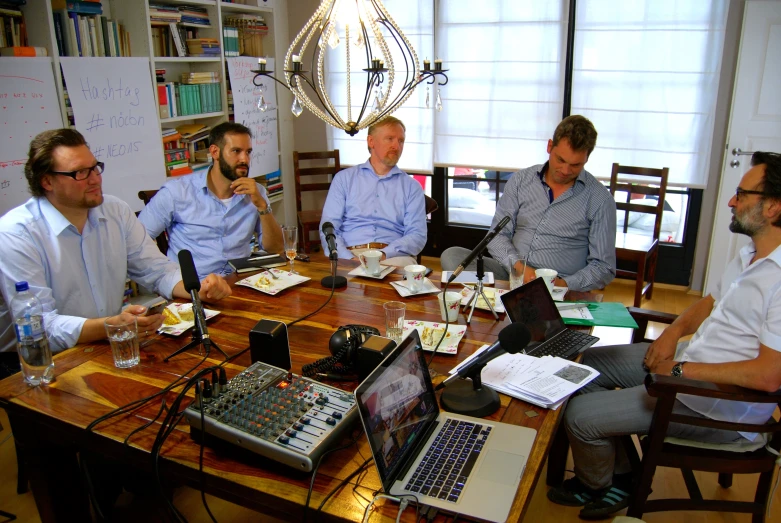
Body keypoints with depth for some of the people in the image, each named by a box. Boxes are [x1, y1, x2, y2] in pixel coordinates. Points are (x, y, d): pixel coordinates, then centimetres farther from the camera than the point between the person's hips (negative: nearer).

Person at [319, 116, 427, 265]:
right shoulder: (344, 178, 15)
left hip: (393, 256, 1)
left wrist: (384, 254, -14)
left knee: (404, 263, -35)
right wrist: (350, 258, -13)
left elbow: (418, 235, 5)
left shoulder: (412, 187, 16)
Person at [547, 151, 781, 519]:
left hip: (722, 404, -10)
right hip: (688, 357, 10)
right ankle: (619, 475, 22)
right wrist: (674, 331, 1)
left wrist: (682, 369, -21)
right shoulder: (749, 256, 6)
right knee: (587, 362, 12)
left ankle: (595, 485, 25)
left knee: (580, 414, -12)